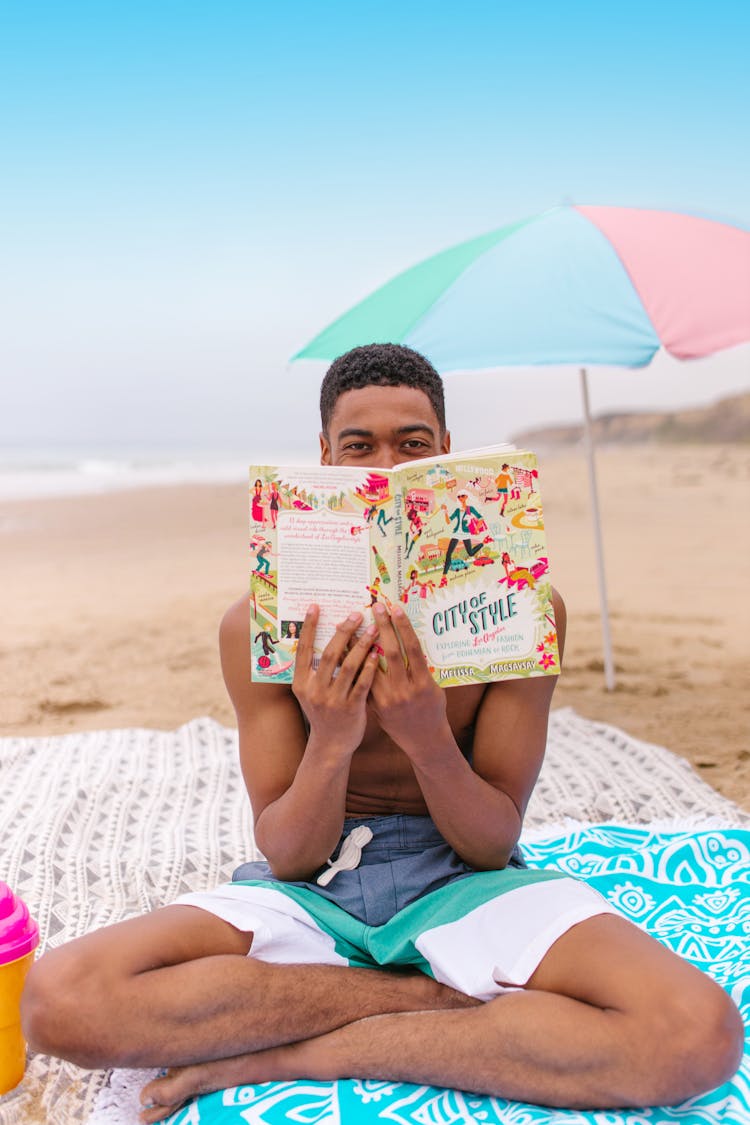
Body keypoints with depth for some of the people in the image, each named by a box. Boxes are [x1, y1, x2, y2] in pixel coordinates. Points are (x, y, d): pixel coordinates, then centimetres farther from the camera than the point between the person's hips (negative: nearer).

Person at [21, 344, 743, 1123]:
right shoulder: (259, 622, -8)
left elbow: (494, 844, -8)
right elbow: (287, 860, -8)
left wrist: (427, 736, -29)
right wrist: (331, 743, -29)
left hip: (459, 881, 0)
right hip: (311, 885, 1)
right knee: (60, 999, -25)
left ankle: (287, 1054, -17)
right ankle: (445, 997, -13)